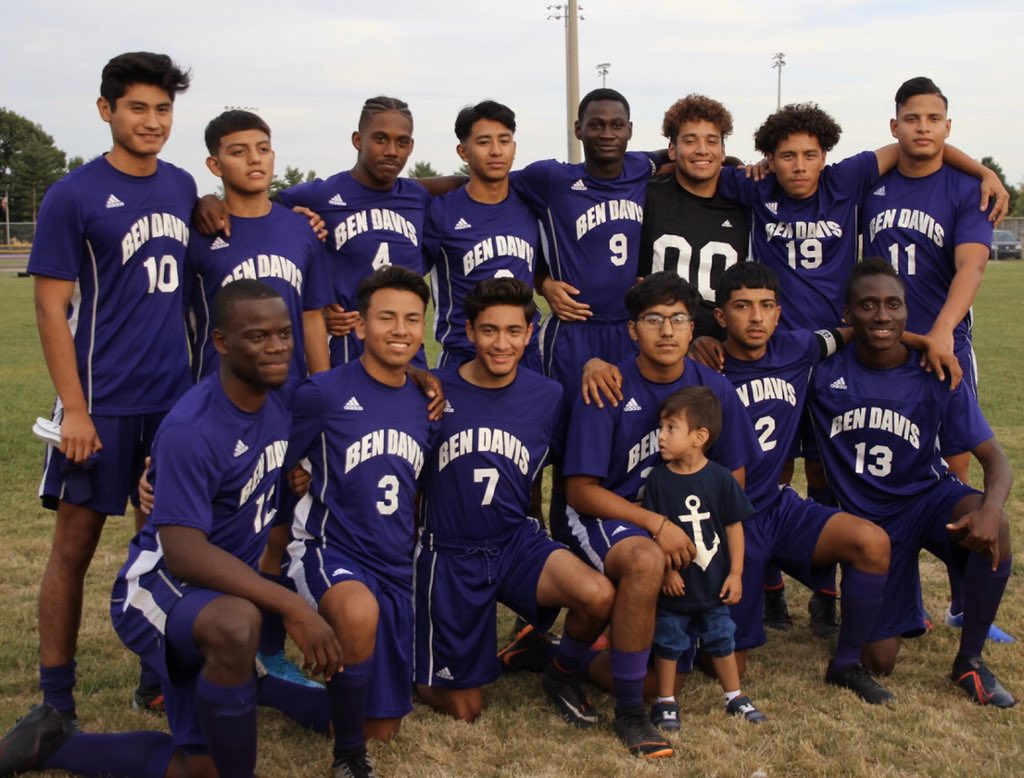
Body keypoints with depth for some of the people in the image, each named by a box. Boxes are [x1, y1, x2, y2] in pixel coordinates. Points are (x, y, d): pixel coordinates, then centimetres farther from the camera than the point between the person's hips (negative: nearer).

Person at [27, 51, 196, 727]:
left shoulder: (183, 187, 8)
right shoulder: (72, 197, -7)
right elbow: (51, 306, -8)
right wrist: (74, 409, -13)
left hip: (174, 399, 5)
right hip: (102, 403, -5)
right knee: (75, 545, 4)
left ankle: (158, 676, 26)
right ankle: (55, 701, 15)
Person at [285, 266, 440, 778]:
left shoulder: (426, 404, 5)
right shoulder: (323, 393, -11)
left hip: (396, 568, 5)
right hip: (331, 551, -5)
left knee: (384, 727, 8)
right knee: (360, 612, -41)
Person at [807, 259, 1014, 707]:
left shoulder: (934, 376, -14)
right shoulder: (824, 369, -14)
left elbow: (994, 457, -14)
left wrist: (991, 508, -35)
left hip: (928, 498, 0)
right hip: (865, 517, 0)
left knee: (992, 530, -36)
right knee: (879, 662, -3)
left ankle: (969, 661, -10)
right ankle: (903, 609, 37)